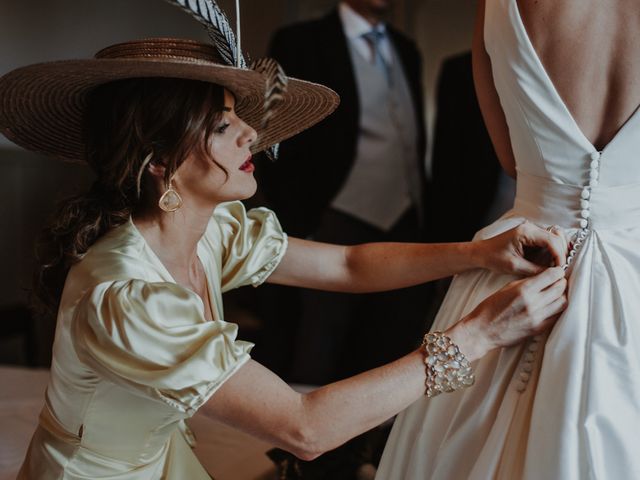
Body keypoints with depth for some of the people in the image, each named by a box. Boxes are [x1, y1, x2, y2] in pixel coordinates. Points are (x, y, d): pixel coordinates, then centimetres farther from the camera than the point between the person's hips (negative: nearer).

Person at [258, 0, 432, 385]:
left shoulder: (406, 50, 16)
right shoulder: (300, 43, -3)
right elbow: (278, 151, -6)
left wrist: (425, 222, 14)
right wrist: (298, 231, -12)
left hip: (405, 230, 6)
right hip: (336, 233, -5)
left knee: (393, 364, 10)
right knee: (314, 372, 3)